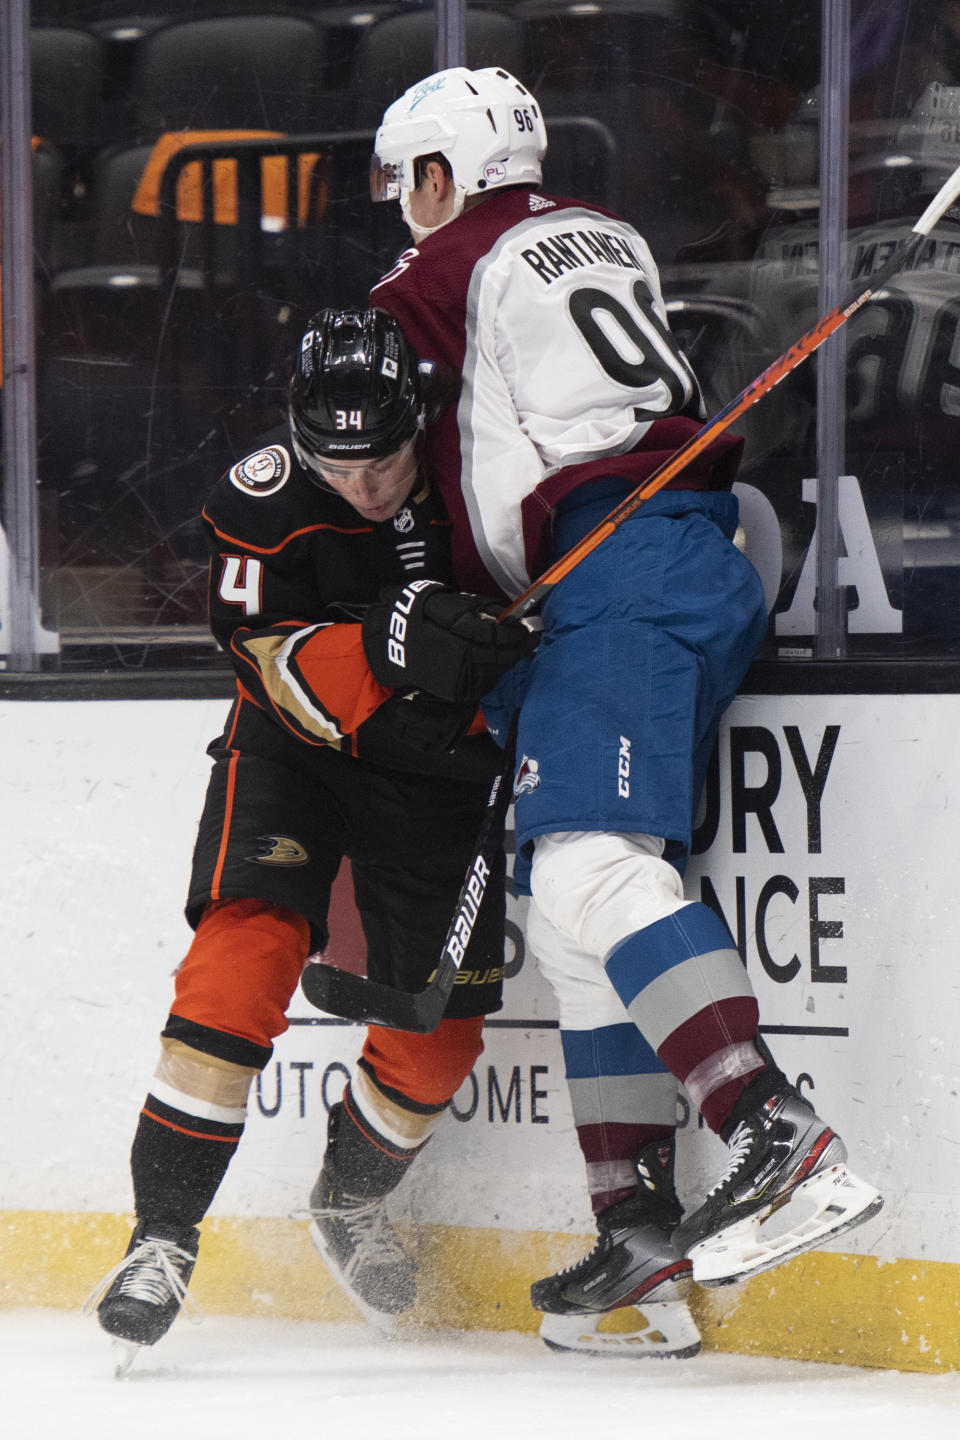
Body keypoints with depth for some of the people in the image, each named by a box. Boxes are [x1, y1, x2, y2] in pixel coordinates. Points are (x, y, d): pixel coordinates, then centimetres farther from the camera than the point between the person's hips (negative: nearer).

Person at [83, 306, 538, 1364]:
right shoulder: (264, 498, -21)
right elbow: (282, 672, -28)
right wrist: (393, 649, -44)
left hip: (442, 763, 3)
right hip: (296, 753, -3)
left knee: (442, 1022, 2)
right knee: (246, 953, -25)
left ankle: (348, 1202, 32)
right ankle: (162, 1237, -21)